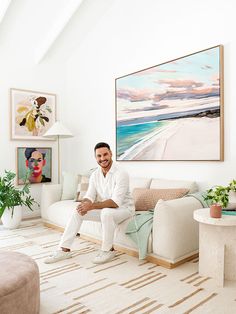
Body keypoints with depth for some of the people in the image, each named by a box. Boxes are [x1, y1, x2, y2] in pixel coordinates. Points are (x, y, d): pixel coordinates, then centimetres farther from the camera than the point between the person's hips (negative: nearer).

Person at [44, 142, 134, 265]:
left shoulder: (121, 174, -24)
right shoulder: (95, 175, -2)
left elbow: (115, 202, -31)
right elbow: (89, 197, -5)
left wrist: (91, 206, -36)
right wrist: (84, 204, -29)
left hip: (123, 208, -6)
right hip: (106, 208, 7)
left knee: (106, 212, -38)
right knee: (77, 211, -8)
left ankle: (108, 250, -14)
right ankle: (64, 250, -1)